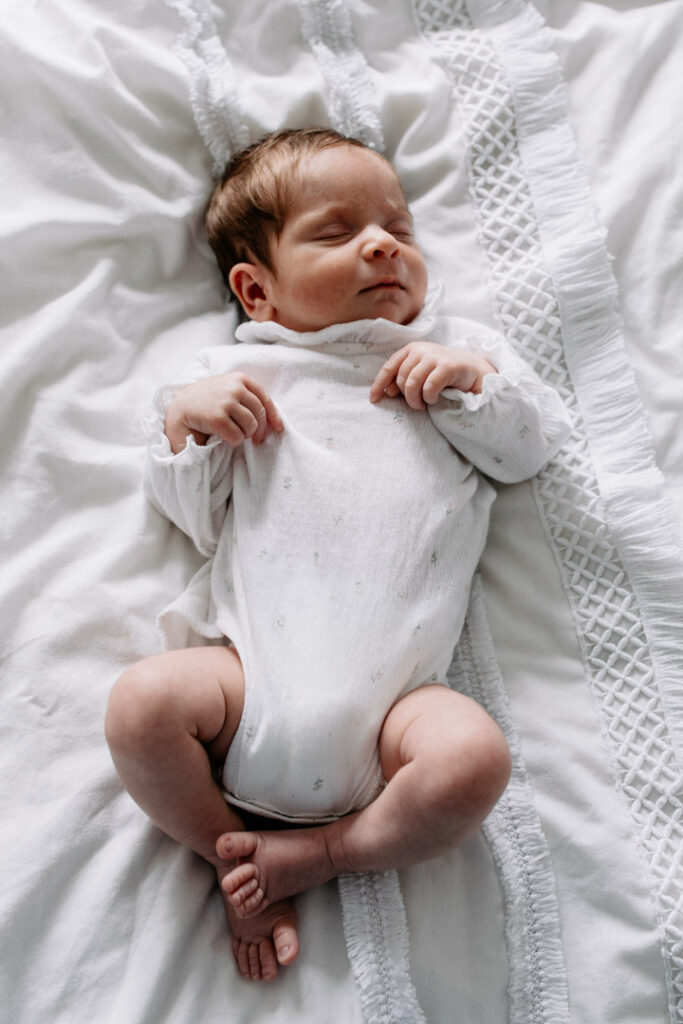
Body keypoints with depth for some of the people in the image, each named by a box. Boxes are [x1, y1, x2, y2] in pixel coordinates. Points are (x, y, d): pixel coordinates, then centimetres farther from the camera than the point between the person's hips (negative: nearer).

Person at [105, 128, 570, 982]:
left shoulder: (454, 352, 19)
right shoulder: (235, 371, 15)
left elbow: (534, 446, 12)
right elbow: (196, 519, 12)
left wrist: (473, 382, -4)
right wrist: (183, 420, -5)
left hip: (390, 695, 0)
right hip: (251, 670, 0)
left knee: (473, 752, -26)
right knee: (143, 703, -24)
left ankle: (320, 852, -2)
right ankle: (232, 858, 1)